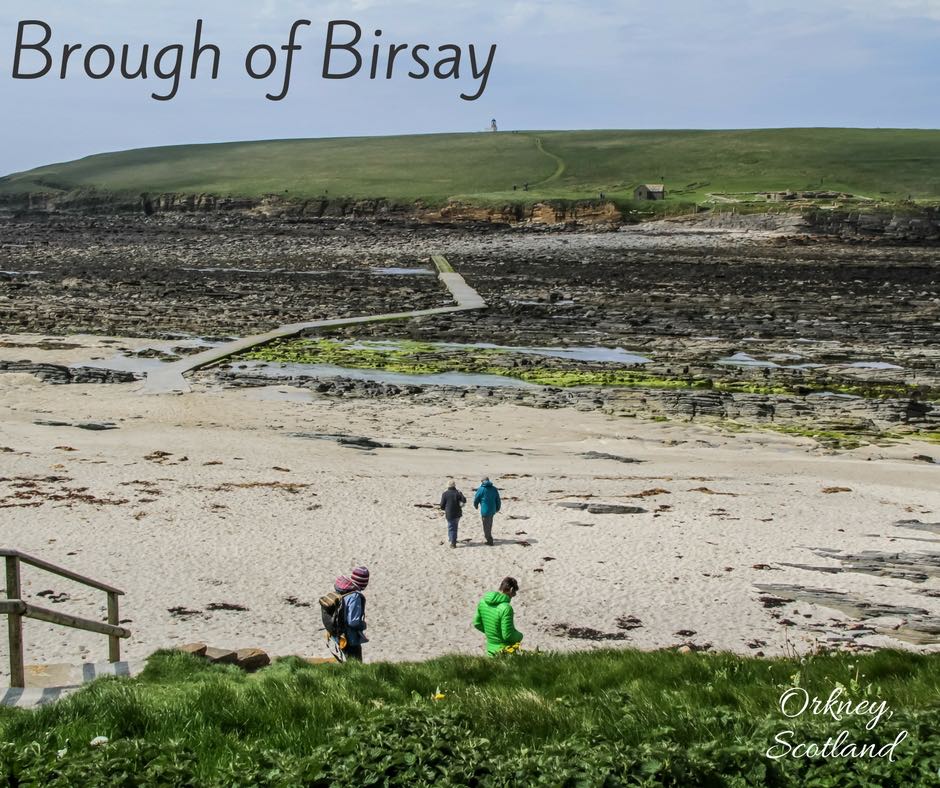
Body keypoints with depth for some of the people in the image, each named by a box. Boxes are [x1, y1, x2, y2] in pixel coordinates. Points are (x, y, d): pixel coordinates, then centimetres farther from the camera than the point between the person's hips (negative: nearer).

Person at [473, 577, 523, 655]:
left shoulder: (483, 601, -4)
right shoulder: (506, 608, -25)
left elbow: (477, 623, 8)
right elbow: (508, 635, -21)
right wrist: (519, 636, -2)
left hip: (491, 648, 7)